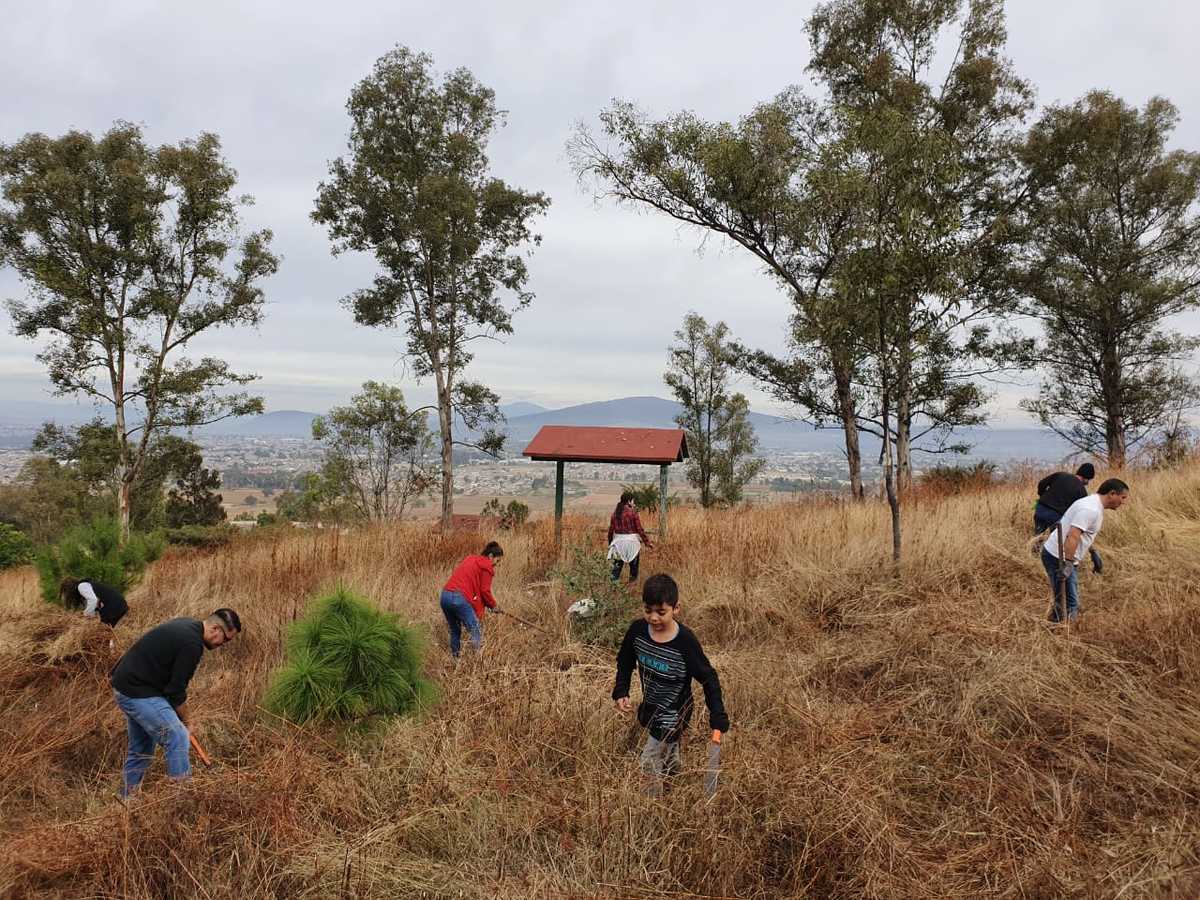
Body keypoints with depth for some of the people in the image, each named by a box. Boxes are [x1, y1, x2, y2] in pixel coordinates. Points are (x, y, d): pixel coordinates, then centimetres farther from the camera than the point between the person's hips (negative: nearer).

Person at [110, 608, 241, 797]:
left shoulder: (187, 626, 9)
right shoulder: (192, 644, -21)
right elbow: (176, 689, -16)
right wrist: (186, 720, -2)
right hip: (139, 693, -10)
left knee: (141, 748, 19)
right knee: (177, 738, -9)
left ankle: (128, 798, 28)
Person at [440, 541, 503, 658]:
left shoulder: (469, 560, 26)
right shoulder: (486, 567, 2)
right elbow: (485, 590, -2)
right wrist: (493, 605, 14)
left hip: (445, 595, 8)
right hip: (460, 599, -8)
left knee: (455, 631, 22)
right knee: (477, 632, -3)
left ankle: (454, 657, 28)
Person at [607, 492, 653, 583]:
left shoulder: (615, 512, 3)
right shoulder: (632, 512, -11)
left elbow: (611, 529, 6)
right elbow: (639, 529, -11)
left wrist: (610, 542, 19)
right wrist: (647, 542, -4)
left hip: (618, 541, 4)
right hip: (631, 541, -4)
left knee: (617, 565, 11)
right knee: (633, 565, 11)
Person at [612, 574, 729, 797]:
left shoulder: (685, 641, -28)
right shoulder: (638, 630, -16)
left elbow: (708, 678, -17)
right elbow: (625, 661, 3)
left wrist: (718, 716, -20)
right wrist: (621, 691, -9)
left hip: (673, 713, -5)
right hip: (650, 707, 5)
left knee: (649, 766, -4)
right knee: (668, 754, 29)